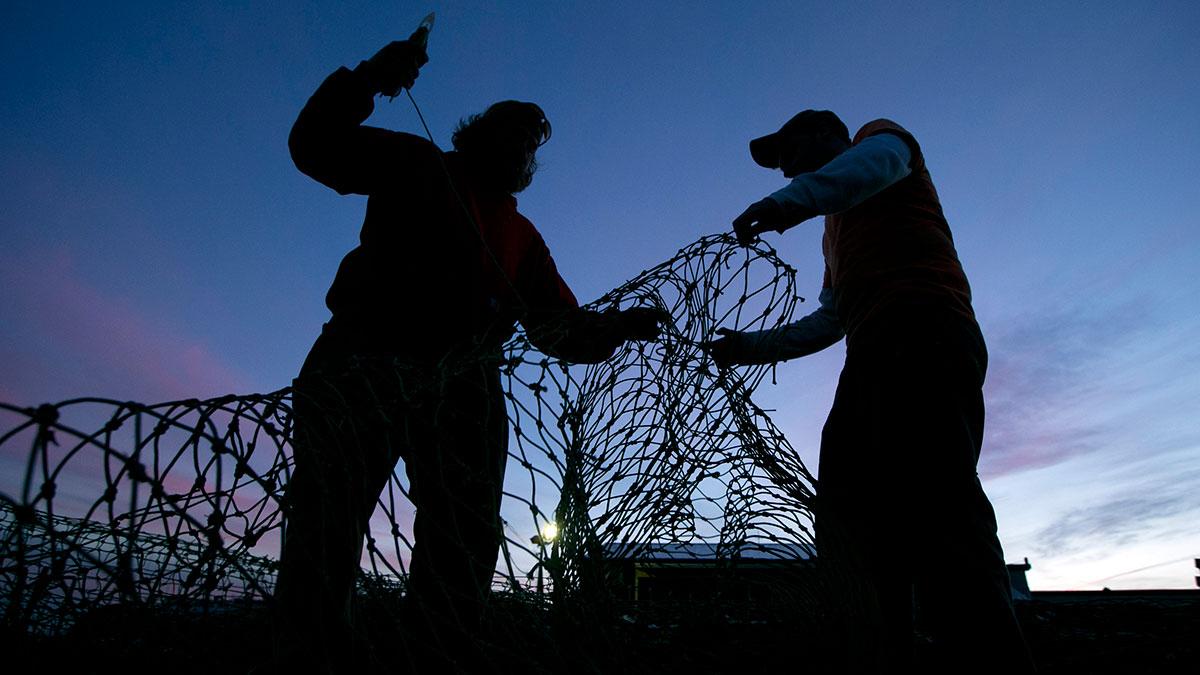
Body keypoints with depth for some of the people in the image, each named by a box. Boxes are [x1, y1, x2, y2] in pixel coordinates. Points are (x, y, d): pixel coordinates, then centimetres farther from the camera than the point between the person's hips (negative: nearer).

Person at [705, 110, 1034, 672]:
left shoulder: (877, 135, 18)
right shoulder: (840, 230, 40)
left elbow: (881, 158, -11)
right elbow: (828, 322, 37)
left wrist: (791, 200, -26)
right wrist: (752, 346, 34)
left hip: (921, 335, -9)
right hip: (876, 356, 9)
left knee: (935, 509, -23)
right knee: (850, 518, -3)